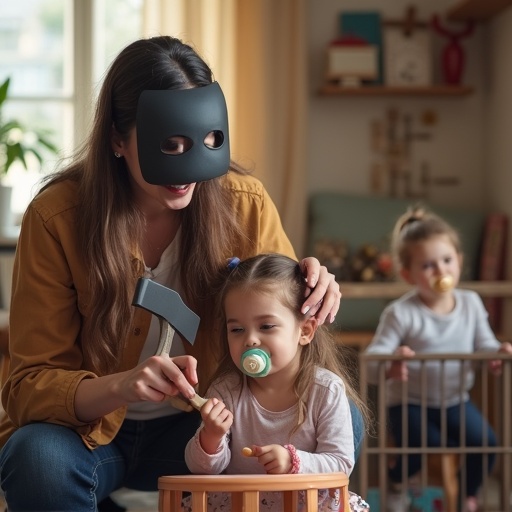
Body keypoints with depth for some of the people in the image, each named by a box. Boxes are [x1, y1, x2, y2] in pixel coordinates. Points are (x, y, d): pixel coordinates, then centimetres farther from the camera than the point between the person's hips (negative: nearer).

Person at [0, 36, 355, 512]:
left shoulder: (245, 203, -10)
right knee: (39, 457, -37)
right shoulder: (56, 217, -17)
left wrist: (313, 294, -22)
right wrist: (120, 386, -37)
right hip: (90, 431, -2)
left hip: (193, 433, 3)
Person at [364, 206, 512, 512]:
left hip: (456, 400, 4)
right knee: (420, 448, -27)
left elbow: (484, 345, 2)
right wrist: (388, 365, -44)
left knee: (485, 442, -17)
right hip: (410, 403, -4)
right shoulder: (401, 314, -15)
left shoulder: (471, 303, 1)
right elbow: (372, 359, -20)